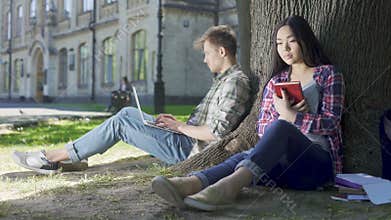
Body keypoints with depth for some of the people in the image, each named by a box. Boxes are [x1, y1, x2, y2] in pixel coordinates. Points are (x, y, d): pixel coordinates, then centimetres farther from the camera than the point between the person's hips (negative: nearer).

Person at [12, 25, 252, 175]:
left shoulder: (236, 82, -16)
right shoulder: (225, 79, 17)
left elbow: (216, 133, -25)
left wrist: (181, 126, -13)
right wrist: (176, 121, 9)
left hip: (186, 147, -10)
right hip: (187, 137, 10)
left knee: (119, 123, -8)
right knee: (128, 113, 10)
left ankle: (53, 157, 1)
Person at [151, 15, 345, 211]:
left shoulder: (327, 74, 10)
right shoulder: (276, 81, 21)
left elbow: (330, 122, -2)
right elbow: (262, 128, 13)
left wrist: (289, 116, -15)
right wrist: (286, 115, -7)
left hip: (319, 162, -3)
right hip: (282, 160, 4)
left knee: (280, 128, -35)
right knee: (246, 157, -30)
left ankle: (231, 184, -58)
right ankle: (190, 184, -58)